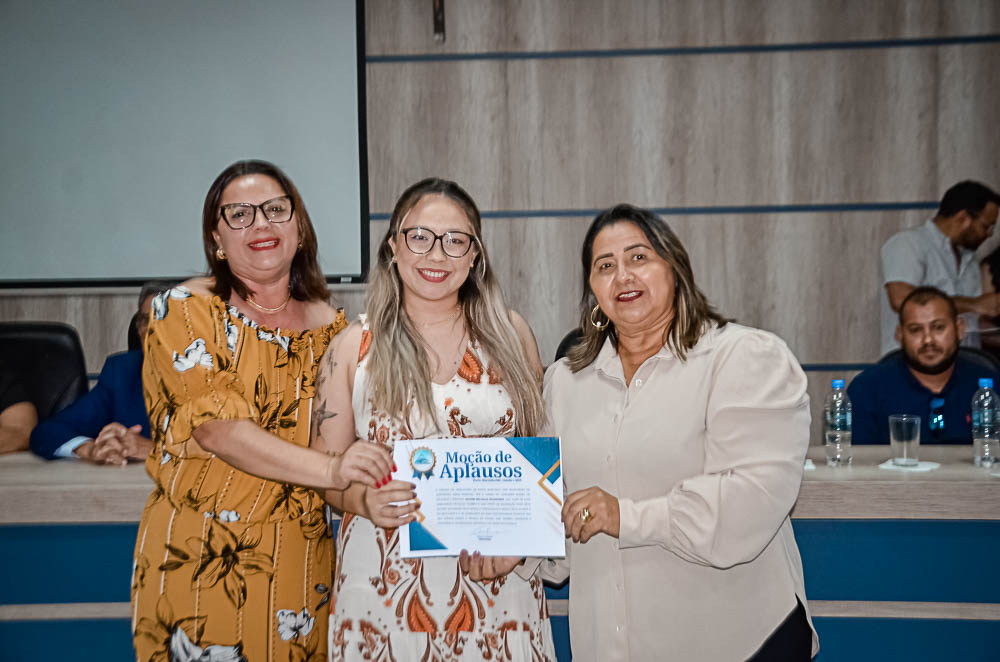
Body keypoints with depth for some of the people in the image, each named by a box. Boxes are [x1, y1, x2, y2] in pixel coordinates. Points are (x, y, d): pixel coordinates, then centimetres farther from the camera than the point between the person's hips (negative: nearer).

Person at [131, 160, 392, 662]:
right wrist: (330, 469, -29)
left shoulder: (330, 325, 7)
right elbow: (217, 428, -18)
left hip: (301, 561, 3)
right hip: (203, 558, -3)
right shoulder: (185, 310, -5)